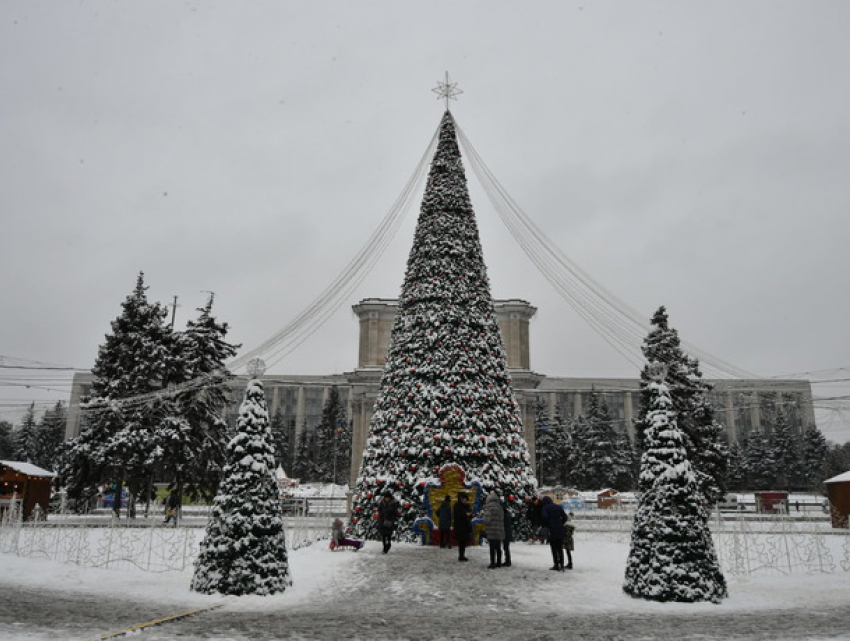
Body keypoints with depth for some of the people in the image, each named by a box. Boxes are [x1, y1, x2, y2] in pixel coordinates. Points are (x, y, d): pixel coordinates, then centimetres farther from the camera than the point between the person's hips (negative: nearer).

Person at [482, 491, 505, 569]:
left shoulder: (489, 506, -12)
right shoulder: (499, 506, 11)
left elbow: (487, 519, -15)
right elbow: (502, 519, 14)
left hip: (492, 531, -7)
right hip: (500, 531, 7)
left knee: (492, 548, -3)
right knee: (498, 548, 14)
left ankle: (492, 564, -1)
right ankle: (498, 563, 20)